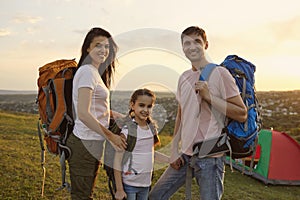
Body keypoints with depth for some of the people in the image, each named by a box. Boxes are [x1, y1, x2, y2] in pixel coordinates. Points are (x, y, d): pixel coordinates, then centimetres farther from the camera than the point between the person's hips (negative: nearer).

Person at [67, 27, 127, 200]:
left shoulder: (95, 72, 15)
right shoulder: (87, 72, -15)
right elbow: (83, 114, -23)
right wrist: (111, 136, -18)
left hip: (93, 144, 10)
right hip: (85, 145, -10)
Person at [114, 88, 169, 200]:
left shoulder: (151, 128, 2)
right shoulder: (128, 130, -17)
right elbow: (118, 161, -14)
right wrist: (119, 189, -13)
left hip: (146, 183, 6)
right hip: (129, 184, -6)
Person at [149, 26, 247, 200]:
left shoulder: (219, 73, -9)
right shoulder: (184, 77, 11)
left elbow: (242, 115, -11)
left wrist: (209, 96, -19)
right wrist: (174, 149, 12)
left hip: (210, 157, -6)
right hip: (185, 155, 7)